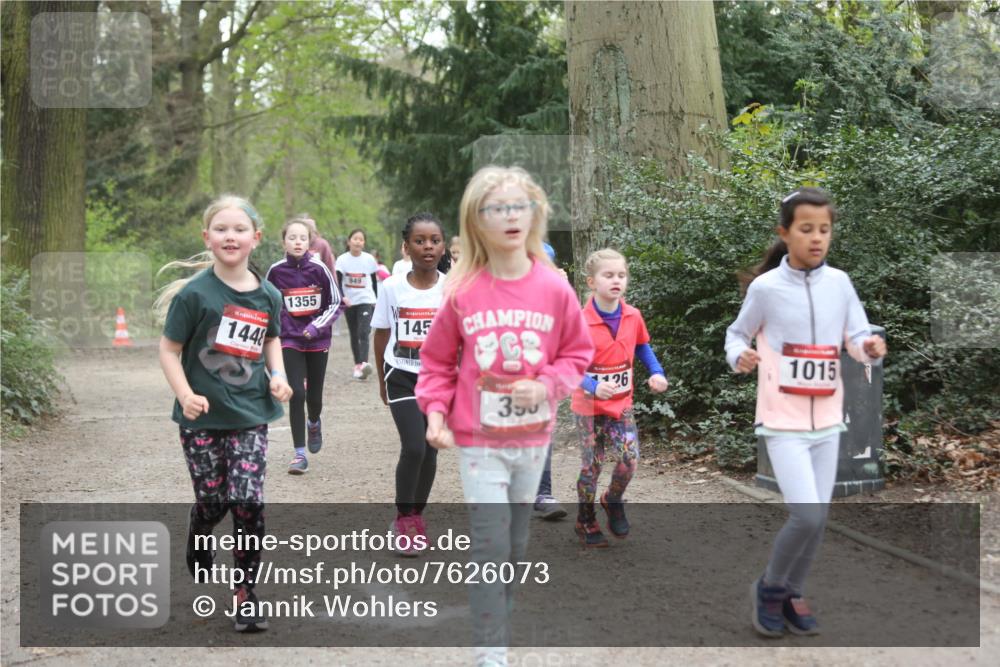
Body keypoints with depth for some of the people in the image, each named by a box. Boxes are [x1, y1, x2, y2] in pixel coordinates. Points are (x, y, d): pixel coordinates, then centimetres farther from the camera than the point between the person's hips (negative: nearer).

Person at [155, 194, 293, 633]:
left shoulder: (268, 295, 1)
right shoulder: (195, 293, -10)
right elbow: (169, 350, -6)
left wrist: (277, 375, 2)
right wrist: (185, 394, -20)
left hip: (250, 415, 2)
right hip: (203, 416, -2)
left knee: (249, 501, -7)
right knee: (211, 501, 7)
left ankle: (245, 593, 6)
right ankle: (198, 550, 43)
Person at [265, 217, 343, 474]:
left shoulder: (319, 268, -8)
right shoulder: (276, 271, -6)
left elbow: (336, 303, -1)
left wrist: (317, 326, -13)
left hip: (318, 341, 1)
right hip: (290, 340, -1)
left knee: (314, 395, 10)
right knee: (297, 394, -10)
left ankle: (314, 423, 46)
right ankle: (299, 453, 0)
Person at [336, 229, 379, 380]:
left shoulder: (369, 259, -1)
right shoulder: (342, 259, -3)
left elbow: (374, 281, 9)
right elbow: (338, 281, -8)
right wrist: (343, 297, -24)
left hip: (366, 301, -2)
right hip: (349, 302, 2)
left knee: (363, 333, -17)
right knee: (354, 335, 10)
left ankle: (364, 364, -28)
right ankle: (357, 365, 18)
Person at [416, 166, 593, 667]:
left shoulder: (554, 288, -7)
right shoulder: (463, 292, -10)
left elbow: (577, 353, 4)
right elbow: (437, 360, 2)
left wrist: (548, 384, -13)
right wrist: (435, 410, -11)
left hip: (533, 436, 3)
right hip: (478, 438, -3)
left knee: (517, 541, 18)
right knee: (489, 546, -6)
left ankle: (500, 608, 40)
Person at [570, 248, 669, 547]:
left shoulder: (633, 317, -4)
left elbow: (642, 347, 13)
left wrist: (656, 373, -3)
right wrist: (593, 387, -33)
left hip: (622, 404, 3)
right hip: (589, 407, -3)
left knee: (630, 458, -8)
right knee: (592, 466, 6)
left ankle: (613, 501, 23)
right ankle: (585, 522, 26)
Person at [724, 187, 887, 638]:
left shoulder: (840, 283, 1)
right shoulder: (765, 287, -10)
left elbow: (857, 339, -1)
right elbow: (737, 332, 3)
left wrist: (871, 348, -23)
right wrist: (739, 356, -17)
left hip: (827, 420, 5)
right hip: (783, 421, -5)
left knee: (819, 519, 10)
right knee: (806, 515, -15)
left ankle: (792, 595, 31)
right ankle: (770, 587, 11)